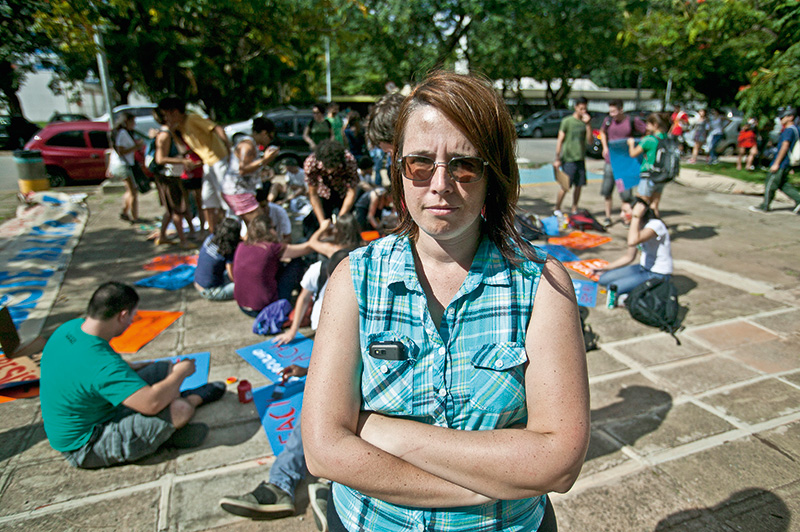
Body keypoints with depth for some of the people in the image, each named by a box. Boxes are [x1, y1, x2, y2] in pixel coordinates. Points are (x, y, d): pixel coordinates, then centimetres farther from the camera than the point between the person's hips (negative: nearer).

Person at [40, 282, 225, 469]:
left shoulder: (71, 327, -6)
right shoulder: (100, 364, -35)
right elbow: (152, 403, -36)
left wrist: (135, 367, 11)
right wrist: (181, 372, -20)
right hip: (84, 448, -10)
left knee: (164, 369, 4)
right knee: (180, 410, -24)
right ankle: (195, 397, 9)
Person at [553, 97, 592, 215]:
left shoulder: (585, 122, 11)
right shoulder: (567, 121, -3)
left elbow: (590, 140, 3)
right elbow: (560, 140, -5)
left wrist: (587, 124, -7)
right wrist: (557, 159, -10)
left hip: (580, 159, 5)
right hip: (568, 159, -5)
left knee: (579, 185, 5)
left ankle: (574, 209, 17)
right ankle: (557, 209, 9)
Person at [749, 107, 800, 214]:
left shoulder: (789, 130, -16)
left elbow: (784, 147, -21)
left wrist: (776, 163, -20)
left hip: (782, 164, -10)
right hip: (787, 164, 10)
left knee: (771, 184, -2)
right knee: (783, 184, 16)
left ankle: (764, 207, 6)